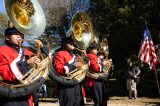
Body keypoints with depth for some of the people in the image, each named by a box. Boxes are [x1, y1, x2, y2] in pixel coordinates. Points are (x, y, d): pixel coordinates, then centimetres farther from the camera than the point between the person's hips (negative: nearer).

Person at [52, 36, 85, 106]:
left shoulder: (73, 55, 22)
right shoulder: (60, 54, -4)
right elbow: (58, 69, -17)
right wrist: (74, 66, -21)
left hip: (76, 84, 9)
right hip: (66, 86, -8)